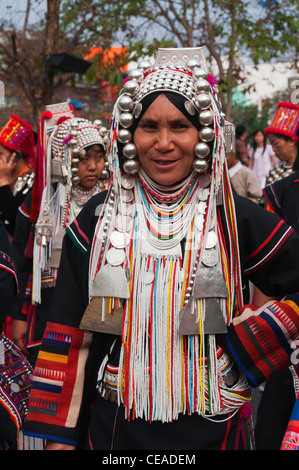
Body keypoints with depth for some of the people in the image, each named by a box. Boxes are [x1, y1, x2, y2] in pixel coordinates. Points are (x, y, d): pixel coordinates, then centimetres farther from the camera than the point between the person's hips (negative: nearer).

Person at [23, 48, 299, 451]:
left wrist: (252, 343, -9)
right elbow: (67, 335, 0)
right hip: (113, 430, 1)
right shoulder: (98, 219, -2)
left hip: (212, 428, 0)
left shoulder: (235, 219, -6)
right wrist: (58, 433, -2)